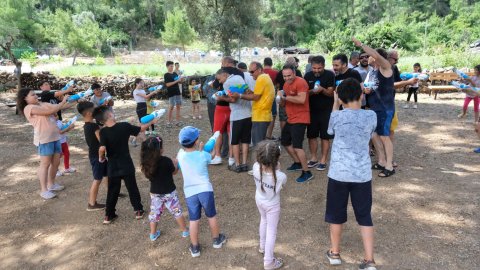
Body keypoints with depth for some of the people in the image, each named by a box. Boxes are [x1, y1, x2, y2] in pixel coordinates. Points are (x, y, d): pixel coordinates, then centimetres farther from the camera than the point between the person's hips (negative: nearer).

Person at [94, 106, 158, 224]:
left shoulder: (103, 131, -14)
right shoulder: (124, 126, -12)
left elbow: (102, 148, -28)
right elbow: (141, 129, 2)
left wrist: (101, 158, -7)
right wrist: (151, 122, 18)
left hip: (113, 166, 0)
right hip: (127, 165, 0)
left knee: (112, 191, 15)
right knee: (132, 188, 15)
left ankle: (109, 215, 23)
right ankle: (138, 211, 24)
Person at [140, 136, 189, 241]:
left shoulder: (146, 162, -11)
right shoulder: (166, 161, -25)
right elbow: (174, 171, -9)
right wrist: (175, 163, 10)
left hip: (154, 193, 4)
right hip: (169, 192, -3)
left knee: (154, 213, 20)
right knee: (177, 211, 14)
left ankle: (153, 234, 32)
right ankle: (185, 231, 27)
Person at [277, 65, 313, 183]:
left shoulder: (300, 82, -17)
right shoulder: (286, 84, 11)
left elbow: (302, 99, -32)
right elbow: (283, 104, 15)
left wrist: (285, 97, -24)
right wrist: (281, 98, -8)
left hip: (300, 119, -10)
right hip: (290, 119, 10)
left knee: (297, 146, -14)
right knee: (285, 141, 21)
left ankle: (307, 172, -4)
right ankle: (297, 163, 36)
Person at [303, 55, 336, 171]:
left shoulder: (330, 75, -8)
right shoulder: (308, 76, 1)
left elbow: (331, 93, -9)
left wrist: (322, 90, -29)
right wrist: (312, 91, -21)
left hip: (326, 110, -3)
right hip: (312, 110, 3)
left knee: (325, 136, 1)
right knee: (311, 135, 7)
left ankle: (323, 160, 9)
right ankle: (313, 158, 20)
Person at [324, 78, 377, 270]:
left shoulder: (336, 116, -10)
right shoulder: (371, 116, -6)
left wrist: (335, 105, 16)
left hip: (339, 173, -1)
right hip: (362, 174, 1)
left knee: (336, 214, 16)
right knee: (365, 217, 14)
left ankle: (335, 253, 31)